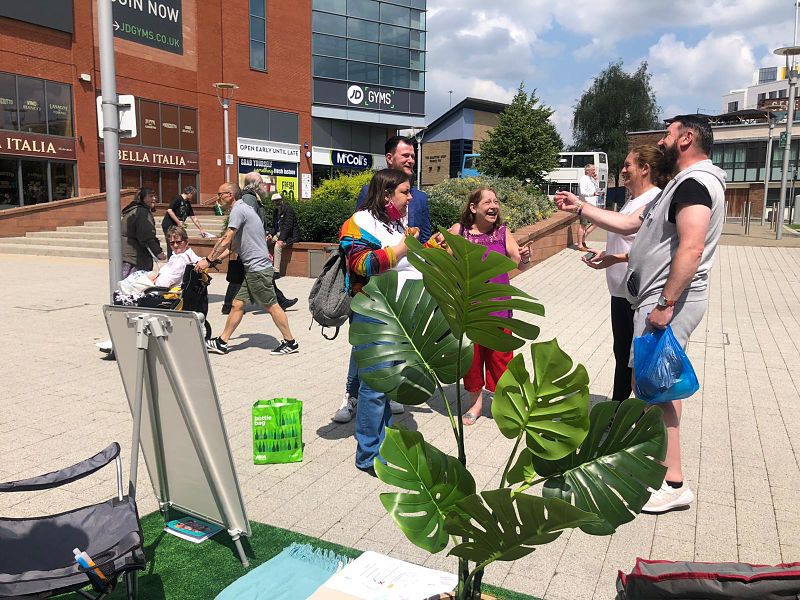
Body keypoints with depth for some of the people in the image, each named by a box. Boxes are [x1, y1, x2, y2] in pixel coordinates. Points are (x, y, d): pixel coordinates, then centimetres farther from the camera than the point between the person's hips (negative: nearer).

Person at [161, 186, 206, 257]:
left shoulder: (188, 204, 15)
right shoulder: (178, 198, -10)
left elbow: (193, 218, 17)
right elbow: (169, 210, -20)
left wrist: (201, 229, 14)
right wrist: (178, 222, -19)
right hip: (169, 225, -9)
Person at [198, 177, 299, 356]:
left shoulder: (239, 209, -12)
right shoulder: (243, 208, 19)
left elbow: (226, 240, -17)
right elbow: (233, 244, 20)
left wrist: (208, 259, -11)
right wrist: (216, 259, 13)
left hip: (258, 268, -10)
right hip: (251, 268, 10)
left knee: (271, 306, -2)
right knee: (237, 304, 10)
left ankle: (290, 343, 7)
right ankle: (222, 343, 15)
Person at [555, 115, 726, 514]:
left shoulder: (695, 183, -14)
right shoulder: (683, 184, 20)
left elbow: (690, 249, -25)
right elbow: (630, 224, 22)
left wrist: (665, 304, -26)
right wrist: (580, 208, 20)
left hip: (669, 301, -11)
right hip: (662, 298, 11)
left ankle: (673, 484, -1)